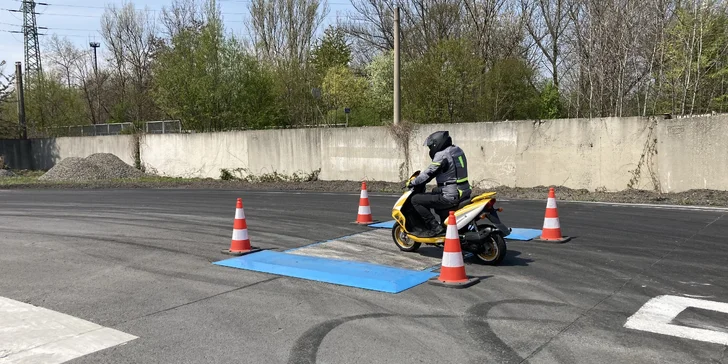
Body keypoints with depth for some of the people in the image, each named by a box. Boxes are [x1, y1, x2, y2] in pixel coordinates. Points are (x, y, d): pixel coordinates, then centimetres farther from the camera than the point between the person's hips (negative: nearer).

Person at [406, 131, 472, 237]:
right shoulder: (458, 150, 13)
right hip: (465, 193, 10)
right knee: (435, 192, 35)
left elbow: (429, 174, -14)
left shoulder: (442, 155, -15)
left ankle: (435, 227, -7)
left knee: (415, 200, -5)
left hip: (451, 197, -10)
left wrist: (412, 183, 1)